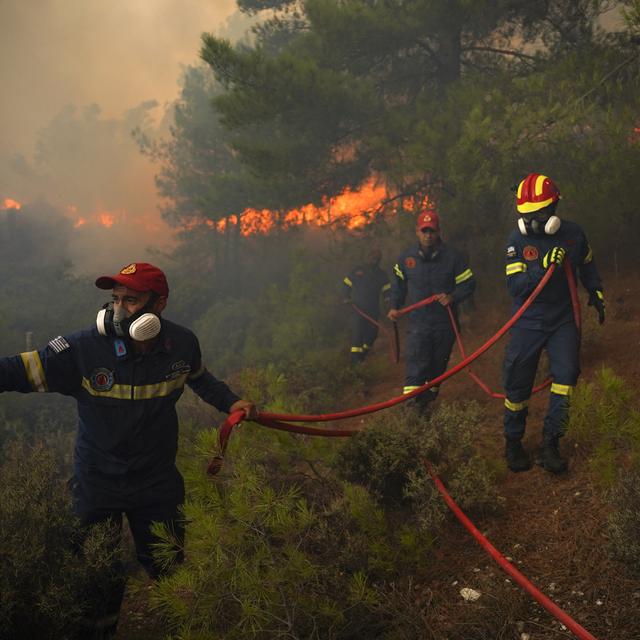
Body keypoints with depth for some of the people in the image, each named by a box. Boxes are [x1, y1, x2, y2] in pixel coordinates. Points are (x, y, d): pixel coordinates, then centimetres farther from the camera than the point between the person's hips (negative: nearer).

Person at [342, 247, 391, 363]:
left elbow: (387, 288, 12)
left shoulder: (381, 275, 12)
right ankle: (355, 355, -15)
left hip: (373, 309, 3)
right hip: (358, 307, -3)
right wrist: (346, 298, -4)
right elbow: (346, 284, 8)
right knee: (357, 329, -14)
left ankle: (364, 352, 23)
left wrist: (387, 297, -10)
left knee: (372, 332, 3)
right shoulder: (357, 271, 4)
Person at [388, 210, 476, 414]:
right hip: (417, 324, -1)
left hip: (445, 325, 1)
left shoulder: (452, 257, -3)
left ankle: (428, 401, 29)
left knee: (437, 367, 13)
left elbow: (469, 283, 2)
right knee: (416, 368, -13)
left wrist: (452, 297, -15)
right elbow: (398, 283, 19)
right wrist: (395, 307, 10)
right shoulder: (407, 258, 3)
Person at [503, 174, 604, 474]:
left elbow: (587, 265, 19)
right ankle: (513, 443, 21)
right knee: (518, 384, 2)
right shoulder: (517, 240, -10)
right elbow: (515, 286, -18)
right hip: (528, 323, -1)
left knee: (566, 374, -13)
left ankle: (550, 444, -3)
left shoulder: (573, 234, -3)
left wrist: (596, 292, 20)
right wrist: (543, 269, -31)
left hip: (563, 321, 2)